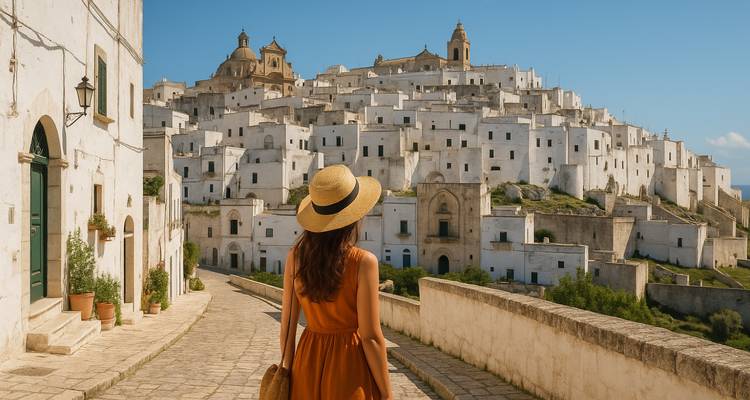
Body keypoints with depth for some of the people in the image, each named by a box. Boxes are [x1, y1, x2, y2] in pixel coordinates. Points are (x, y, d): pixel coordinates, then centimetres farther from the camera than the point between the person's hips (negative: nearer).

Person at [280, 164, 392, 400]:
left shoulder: (295, 257, -5)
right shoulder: (363, 262, -17)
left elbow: (287, 326, 1)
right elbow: (370, 337, -16)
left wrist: (288, 371, 13)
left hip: (308, 364, 4)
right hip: (350, 363, -4)